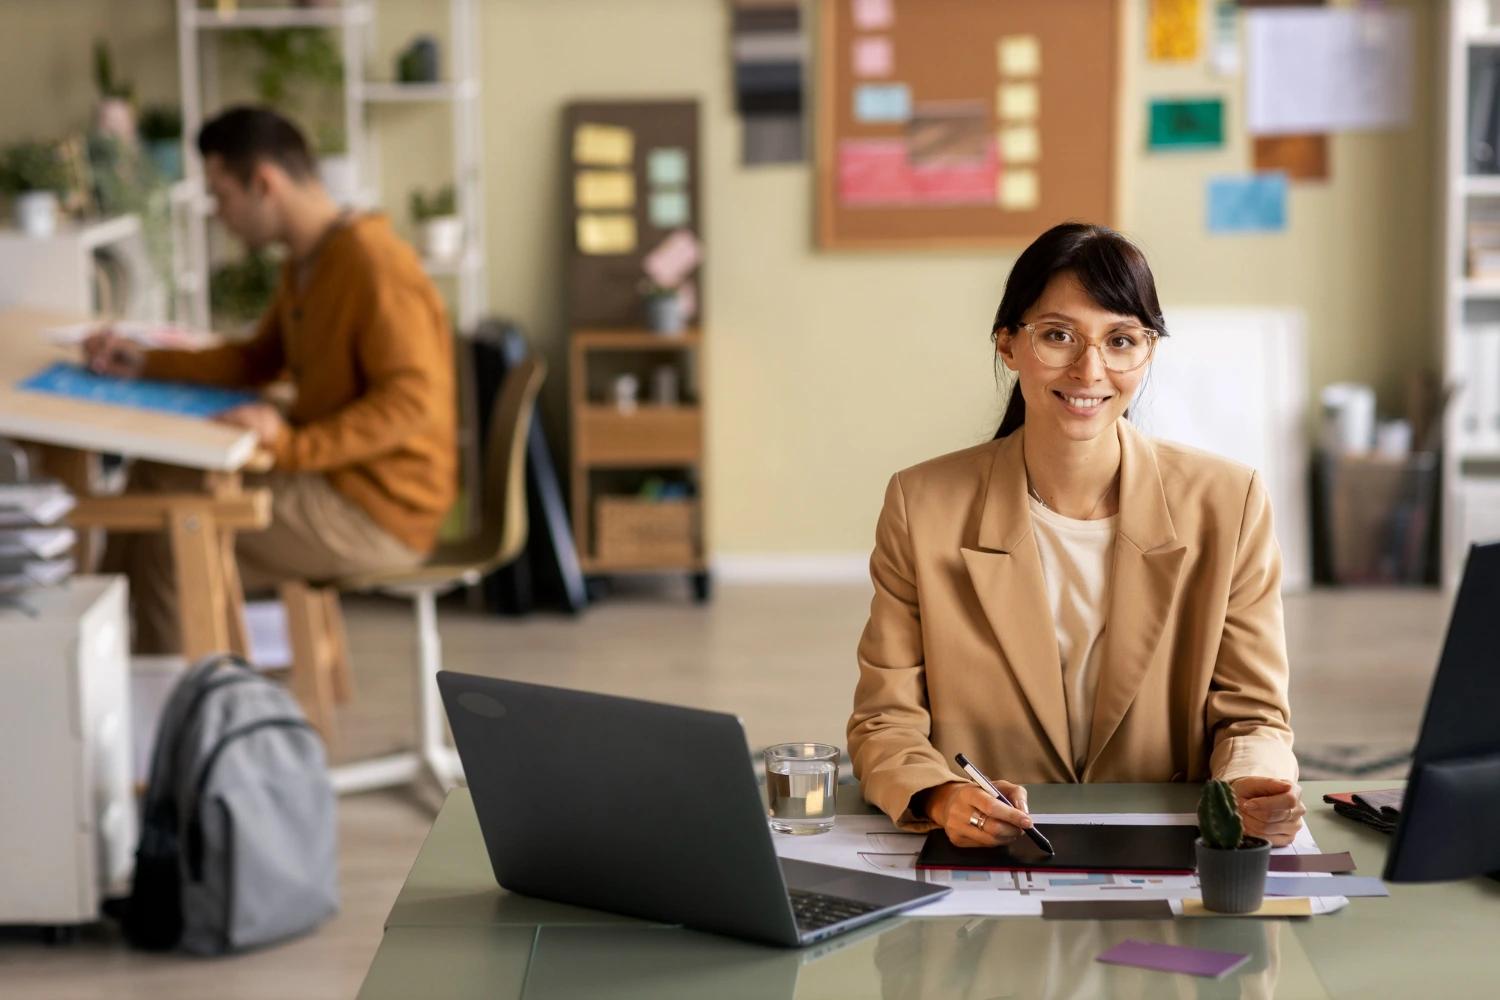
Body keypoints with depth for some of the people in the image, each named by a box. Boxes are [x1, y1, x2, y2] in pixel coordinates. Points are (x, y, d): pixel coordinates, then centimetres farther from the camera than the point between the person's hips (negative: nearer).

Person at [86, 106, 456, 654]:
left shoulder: (375, 267, -21)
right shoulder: (306, 263, 11)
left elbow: (414, 400, -28)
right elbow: (257, 361, 20)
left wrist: (294, 446, -34)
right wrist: (145, 363, 8)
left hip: (378, 510, -10)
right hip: (336, 476, 10)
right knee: (153, 476, 8)